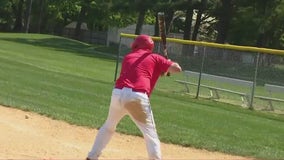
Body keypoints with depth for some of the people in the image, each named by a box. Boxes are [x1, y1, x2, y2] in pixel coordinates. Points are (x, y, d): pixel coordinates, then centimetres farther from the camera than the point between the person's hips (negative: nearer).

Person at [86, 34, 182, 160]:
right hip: (137, 97, -4)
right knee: (150, 134, 4)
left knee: (109, 126, 25)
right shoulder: (154, 58, 14)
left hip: (118, 93, 4)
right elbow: (177, 69, 7)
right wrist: (166, 67, 29)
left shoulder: (127, 57, 24)